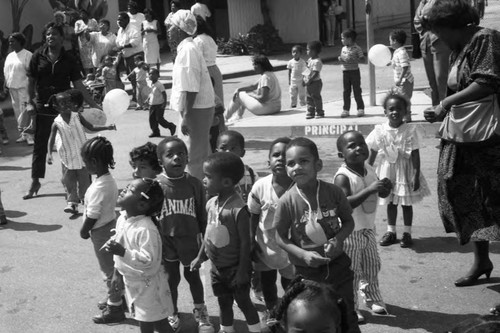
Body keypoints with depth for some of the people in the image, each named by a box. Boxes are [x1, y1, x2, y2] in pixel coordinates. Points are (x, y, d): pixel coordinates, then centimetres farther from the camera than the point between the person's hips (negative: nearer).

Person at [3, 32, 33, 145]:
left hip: (23, 87, -7)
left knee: (24, 110, -11)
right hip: (12, 87, 7)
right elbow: (5, 72, 19)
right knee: (17, 110, 8)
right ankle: (23, 134, 15)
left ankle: (27, 134, -9)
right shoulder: (9, 56, 15)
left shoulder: (27, 55, -6)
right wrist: (6, 86, 12)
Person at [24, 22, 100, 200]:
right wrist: (30, 102, -6)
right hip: (43, 109, 0)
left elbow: (79, 86, 0)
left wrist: (94, 105, -4)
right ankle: (35, 182, 18)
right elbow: (31, 81, 3)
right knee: (39, 146, 7)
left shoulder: (69, 60, -1)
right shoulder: (38, 56, -2)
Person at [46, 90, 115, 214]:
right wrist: (49, 154, -15)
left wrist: (107, 127, -8)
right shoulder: (57, 123, -9)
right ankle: (72, 203, 7)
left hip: (82, 155, 1)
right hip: (67, 158, -1)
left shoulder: (77, 117, -6)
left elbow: (91, 128, 0)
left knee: (84, 179, 9)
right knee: (69, 182, 1)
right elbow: (51, 140, -4)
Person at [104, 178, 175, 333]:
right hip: (131, 281, 8)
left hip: (148, 284, -8)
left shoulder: (146, 230, -31)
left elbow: (150, 261, -34)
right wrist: (117, 272, 19)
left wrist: (123, 252, -39)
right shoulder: (122, 219, -2)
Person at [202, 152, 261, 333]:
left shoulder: (238, 209, -25)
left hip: (235, 268, -7)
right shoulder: (211, 203, -3)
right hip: (217, 267, 7)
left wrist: (242, 271, -17)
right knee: (223, 303, 21)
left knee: (244, 302, 9)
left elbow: (245, 242, -20)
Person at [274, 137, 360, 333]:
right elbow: (280, 237, -6)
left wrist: (338, 239, -18)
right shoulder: (287, 201, -16)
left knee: (347, 316, 10)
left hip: (338, 264, 1)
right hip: (306, 270, -1)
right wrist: (303, 254, -20)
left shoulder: (333, 192, -12)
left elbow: (348, 221, 2)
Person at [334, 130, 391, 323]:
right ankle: (350, 309, 18)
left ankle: (372, 298, 40)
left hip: (368, 228, 7)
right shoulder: (343, 177, -24)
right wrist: (369, 190, -37)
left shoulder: (369, 170, 0)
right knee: (351, 272, 3)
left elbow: (382, 194, 11)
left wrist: (386, 188, -14)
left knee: (372, 266, 20)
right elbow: (344, 205, -34)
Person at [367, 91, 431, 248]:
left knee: (406, 203, 8)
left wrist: (416, 176, -14)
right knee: (390, 202, 14)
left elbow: (415, 155, -11)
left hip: (405, 169, -2)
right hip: (387, 169, 2)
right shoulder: (380, 131, -5)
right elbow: (373, 153, 3)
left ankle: (407, 232, 21)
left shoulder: (410, 131, -12)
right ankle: (391, 231, 27)